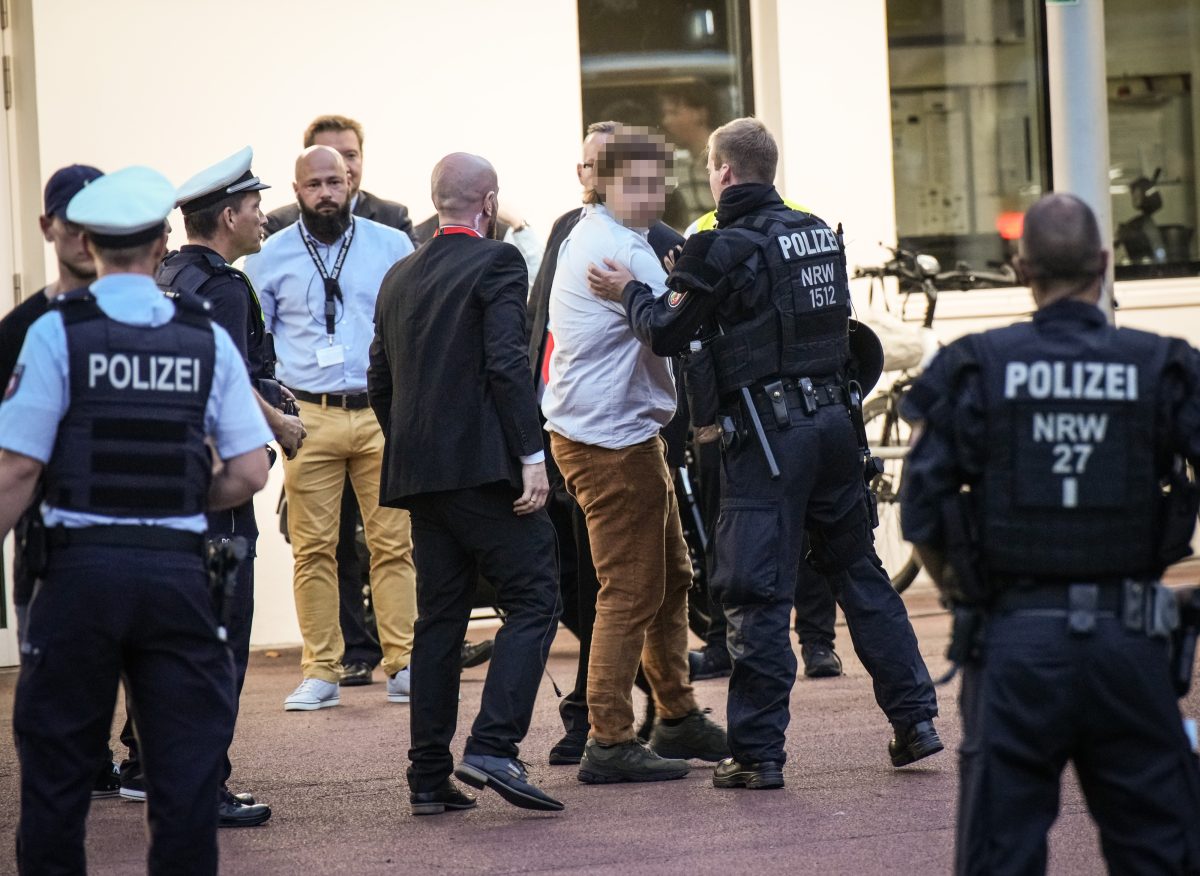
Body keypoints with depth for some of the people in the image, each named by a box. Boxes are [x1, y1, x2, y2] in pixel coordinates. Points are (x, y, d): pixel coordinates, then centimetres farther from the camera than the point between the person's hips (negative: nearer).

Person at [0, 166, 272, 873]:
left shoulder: (58, 332, -5)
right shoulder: (208, 339, 3)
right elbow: (251, 474, 1)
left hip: (82, 568, -2)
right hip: (179, 570, 2)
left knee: (58, 762, 7)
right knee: (186, 762, 7)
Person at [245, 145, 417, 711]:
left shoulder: (391, 246, 7)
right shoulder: (270, 257, 7)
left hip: (382, 412, 0)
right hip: (308, 418, 0)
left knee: (393, 543, -2)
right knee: (313, 548, -1)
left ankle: (402, 667, 4)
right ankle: (321, 674, 5)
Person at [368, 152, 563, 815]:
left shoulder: (399, 278, 16)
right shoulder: (496, 262, -5)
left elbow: (379, 382, 17)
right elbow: (507, 364, -16)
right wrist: (532, 455, -16)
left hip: (419, 472, 7)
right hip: (483, 463, -7)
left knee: (439, 617, 10)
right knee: (533, 600, -4)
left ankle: (430, 777, 8)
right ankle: (492, 748, -18)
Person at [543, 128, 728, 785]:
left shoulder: (585, 237, 16)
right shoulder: (619, 250, -17)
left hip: (618, 432, 11)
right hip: (612, 440, -11)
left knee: (670, 577, 18)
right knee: (632, 591, -8)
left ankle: (678, 719, 27)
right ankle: (609, 744, -6)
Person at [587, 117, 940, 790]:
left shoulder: (728, 248, -11)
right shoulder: (819, 234, 10)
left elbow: (668, 333, -6)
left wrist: (631, 292, 13)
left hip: (767, 433, -7)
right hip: (836, 419, 7)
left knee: (759, 595, -3)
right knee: (859, 571, 15)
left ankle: (758, 753, -2)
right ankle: (916, 720, 15)